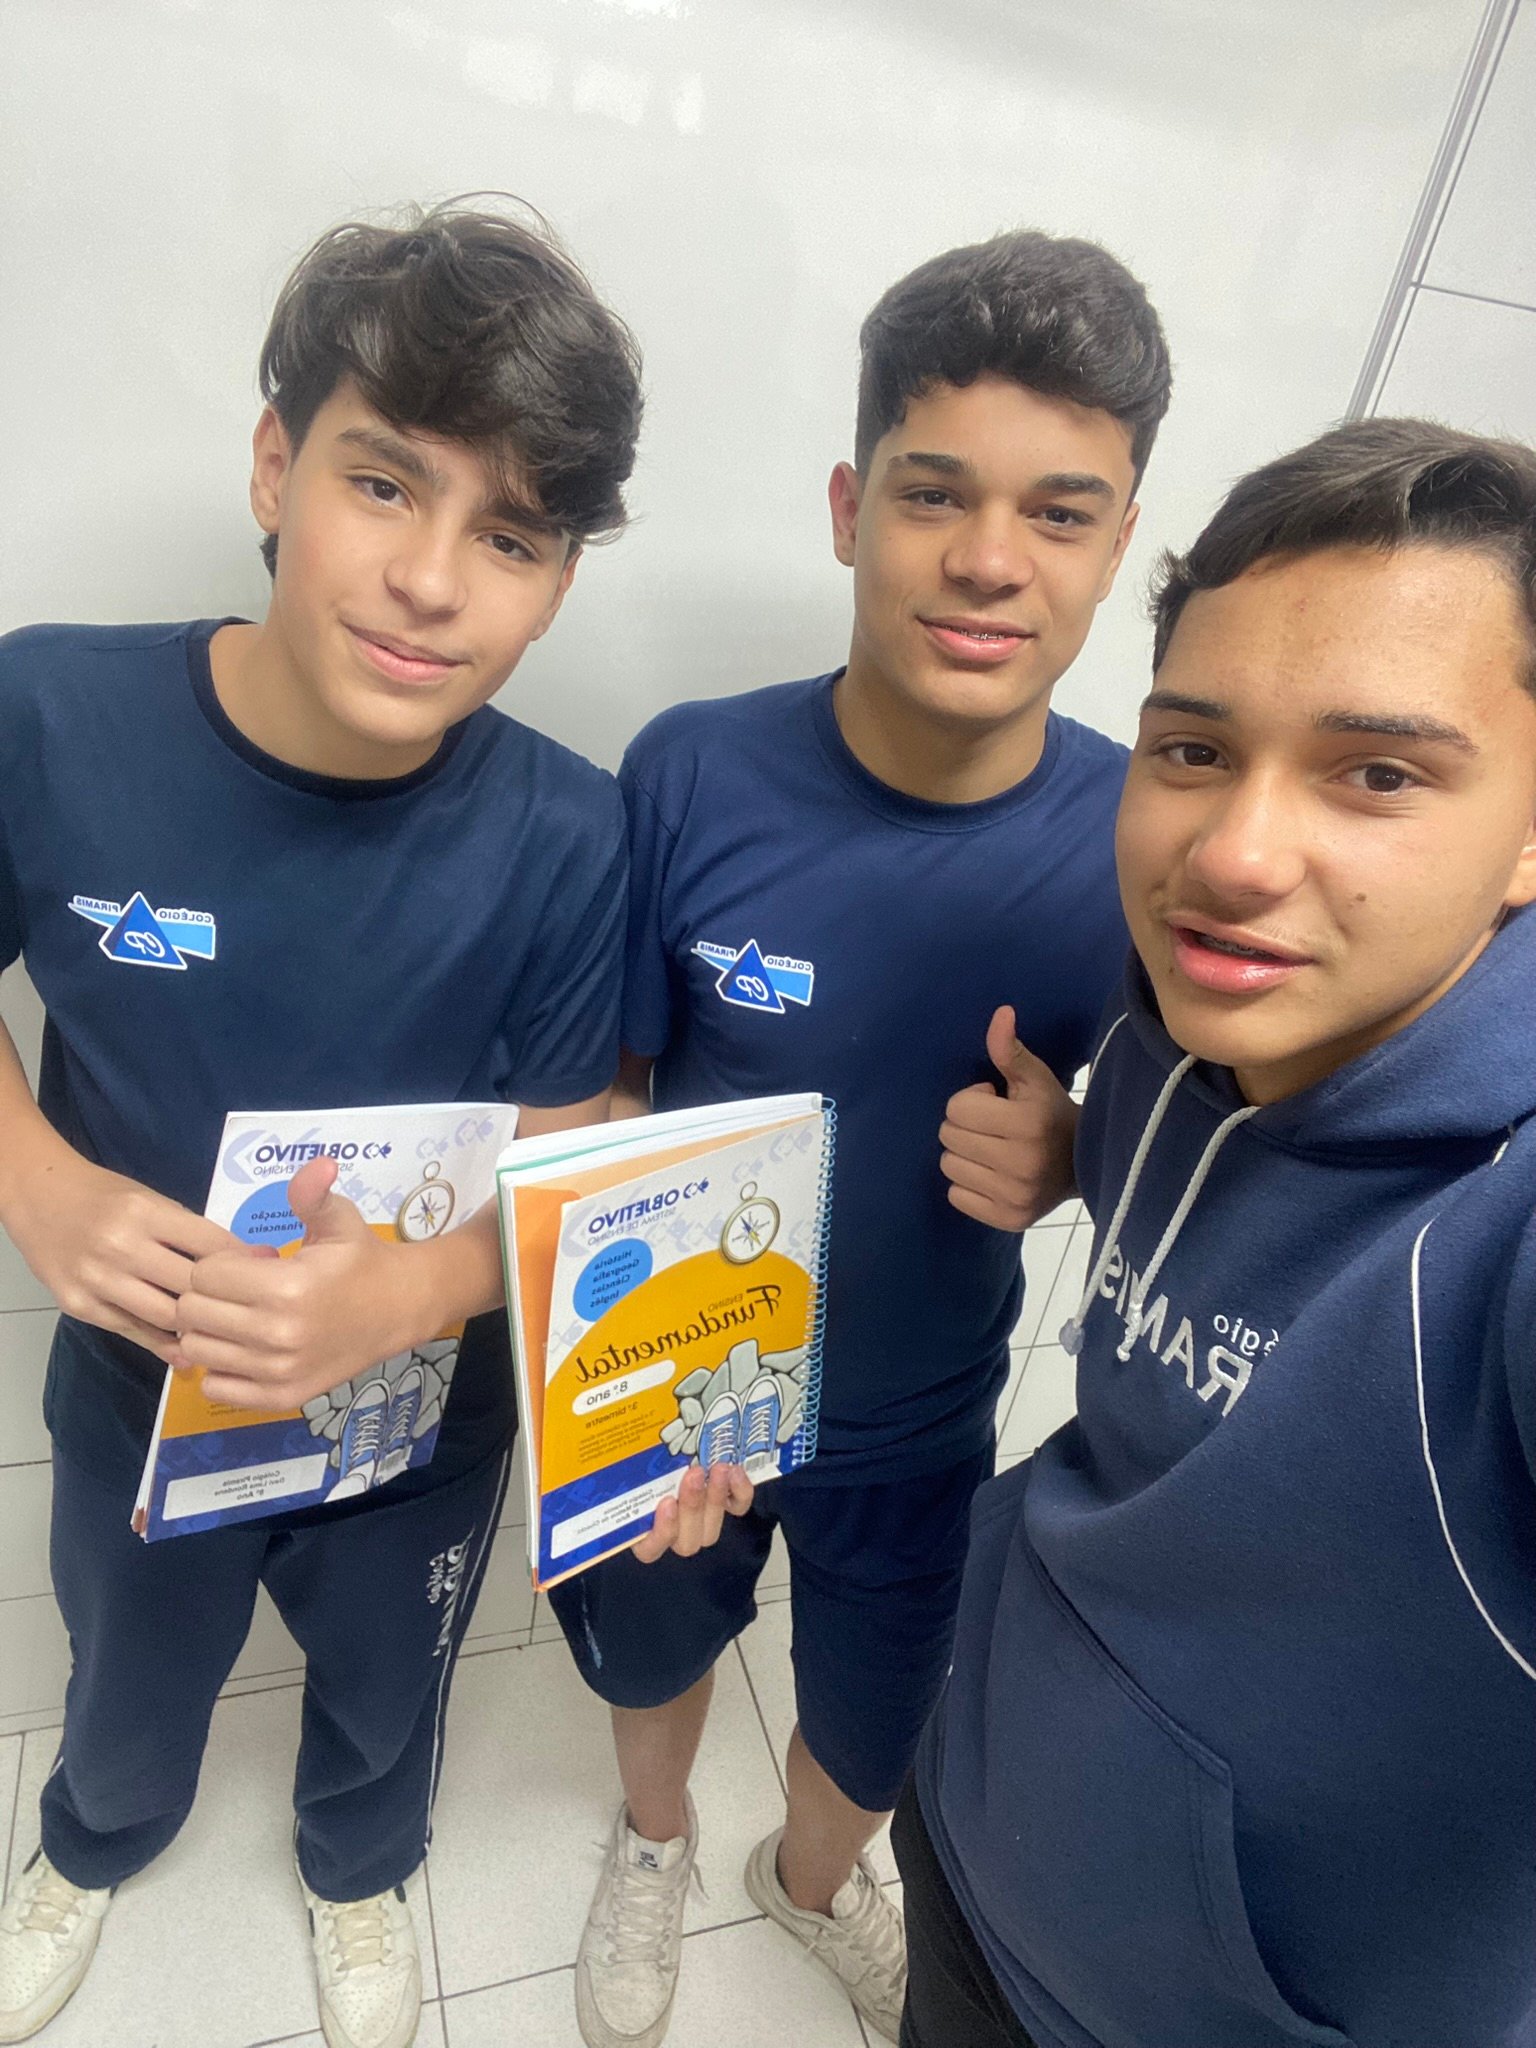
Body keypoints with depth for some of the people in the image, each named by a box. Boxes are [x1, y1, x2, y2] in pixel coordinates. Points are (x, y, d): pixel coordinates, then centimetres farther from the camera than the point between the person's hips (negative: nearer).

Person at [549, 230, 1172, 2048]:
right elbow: (597, 1093, -11)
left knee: (872, 1731, 27)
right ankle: (653, 1837, 67)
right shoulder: (692, 776, -24)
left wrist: (1063, 1157, -26)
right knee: (653, 1650, 30)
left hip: (923, 1422, 1)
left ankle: (813, 1877, 66)